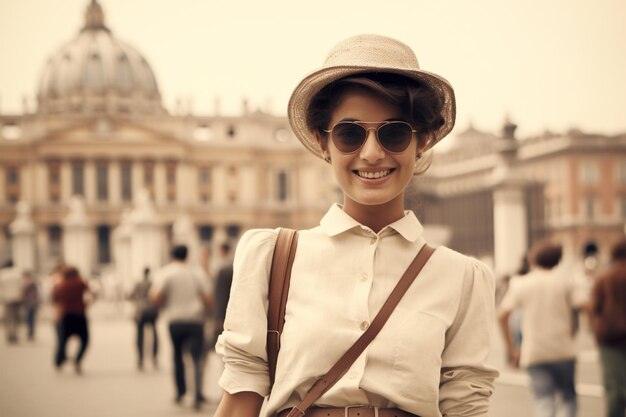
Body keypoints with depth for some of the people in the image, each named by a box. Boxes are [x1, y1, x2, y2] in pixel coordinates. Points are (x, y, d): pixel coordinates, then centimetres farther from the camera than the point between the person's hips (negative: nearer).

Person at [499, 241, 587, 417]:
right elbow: (584, 304, -12)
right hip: (563, 350, 0)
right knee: (569, 396, 18)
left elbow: (503, 315, -2)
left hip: (534, 352, 1)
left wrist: (511, 348, 5)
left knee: (543, 402, -1)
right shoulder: (566, 280, 2)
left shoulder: (521, 284, 6)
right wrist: (573, 331, 2)